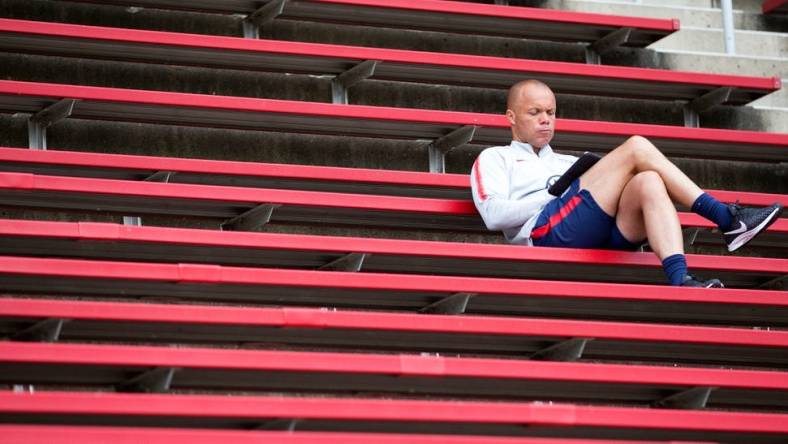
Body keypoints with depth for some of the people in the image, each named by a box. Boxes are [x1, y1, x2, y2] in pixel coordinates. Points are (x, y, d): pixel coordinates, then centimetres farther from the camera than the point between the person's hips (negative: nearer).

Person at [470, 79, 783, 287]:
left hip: (601, 238, 6)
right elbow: (493, 215, 3)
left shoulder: (567, 162, 42)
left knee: (648, 182, -28)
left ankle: (680, 281, -45)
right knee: (637, 147, -14)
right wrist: (555, 195, -2)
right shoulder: (494, 159, 24)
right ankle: (728, 219, -19)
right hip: (549, 231, -6)